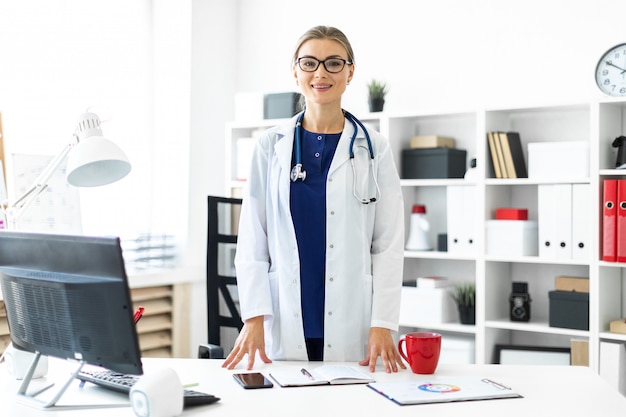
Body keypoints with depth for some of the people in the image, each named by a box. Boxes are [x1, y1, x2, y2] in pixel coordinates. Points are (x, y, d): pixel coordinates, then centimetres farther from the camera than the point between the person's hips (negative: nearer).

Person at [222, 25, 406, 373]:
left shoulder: (375, 148, 4)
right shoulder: (271, 146, 6)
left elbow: (389, 245, 1)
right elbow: (252, 239, 4)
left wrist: (383, 324, -7)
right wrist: (254, 317, -5)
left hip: (352, 327, 0)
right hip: (285, 326, 1)